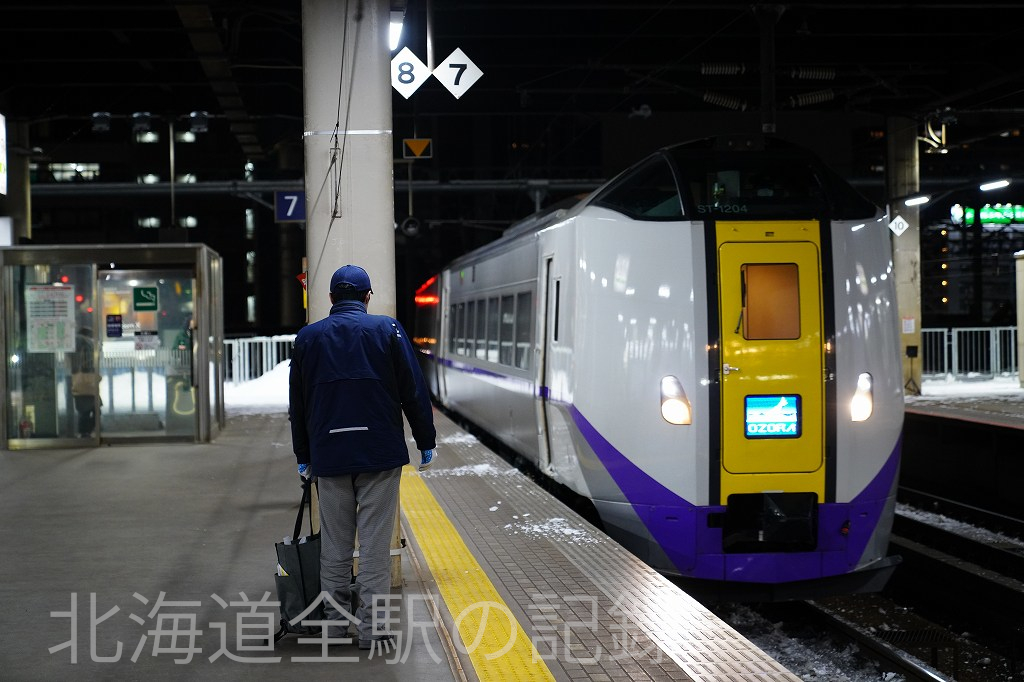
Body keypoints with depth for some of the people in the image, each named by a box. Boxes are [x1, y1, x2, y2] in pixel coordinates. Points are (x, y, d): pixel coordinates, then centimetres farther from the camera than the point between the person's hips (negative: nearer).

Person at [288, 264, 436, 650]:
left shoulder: (307, 337, 7)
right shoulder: (387, 330, -1)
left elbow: (297, 404, 12)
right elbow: (414, 391, -2)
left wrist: (303, 457, 21)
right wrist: (426, 443, 6)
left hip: (328, 455, 2)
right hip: (381, 453, -2)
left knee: (334, 542, 11)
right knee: (375, 540, 0)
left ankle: (334, 621, 17)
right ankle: (372, 626, 0)